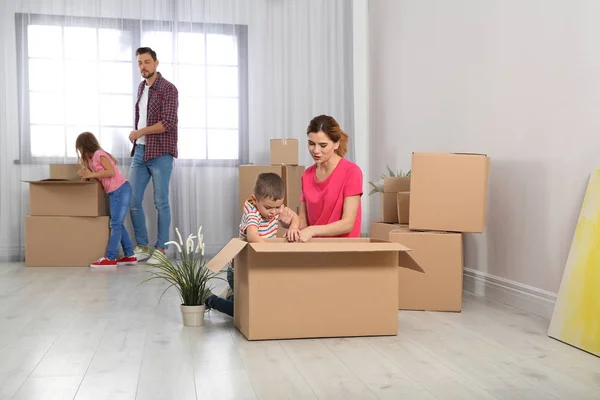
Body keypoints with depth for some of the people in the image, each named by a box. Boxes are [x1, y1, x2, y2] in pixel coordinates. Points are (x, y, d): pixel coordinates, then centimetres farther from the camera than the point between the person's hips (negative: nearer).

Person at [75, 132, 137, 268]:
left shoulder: (99, 154, -8)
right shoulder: (91, 159, 19)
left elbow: (111, 172, -18)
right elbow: (99, 177, 15)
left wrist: (92, 175, -14)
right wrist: (87, 175, 7)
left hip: (120, 190, -10)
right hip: (114, 193, 10)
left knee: (116, 224, -9)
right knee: (117, 224, 10)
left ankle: (110, 258, -9)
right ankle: (129, 256, 14)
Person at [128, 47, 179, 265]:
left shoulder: (168, 89, -9)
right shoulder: (141, 87, 14)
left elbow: (169, 123, -19)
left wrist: (140, 132, -11)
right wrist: (136, 142, 13)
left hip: (160, 154, -7)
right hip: (139, 152, 7)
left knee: (161, 203, -1)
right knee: (132, 200, 5)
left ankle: (160, 249, 9)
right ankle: (142, 247, 17)